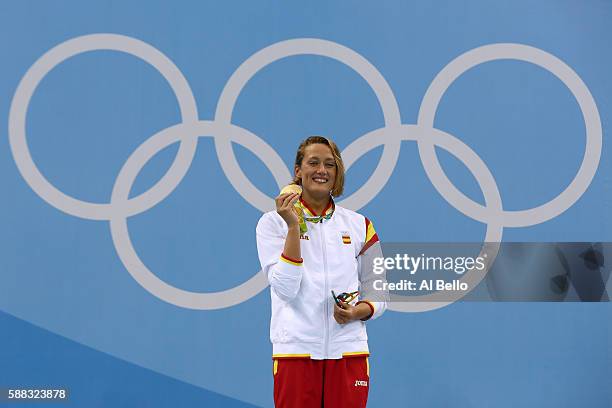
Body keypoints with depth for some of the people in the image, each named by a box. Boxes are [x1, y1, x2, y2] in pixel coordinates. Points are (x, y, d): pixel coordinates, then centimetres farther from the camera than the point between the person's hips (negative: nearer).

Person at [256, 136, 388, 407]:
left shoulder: (359, 225, 9)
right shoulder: (273, 222, 1)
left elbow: (379, 295, 12)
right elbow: (285, 288, -11)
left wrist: (356, 312, -9)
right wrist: (294, 226, -15)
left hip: (348, 350, 2)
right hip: (296, 351, -2)